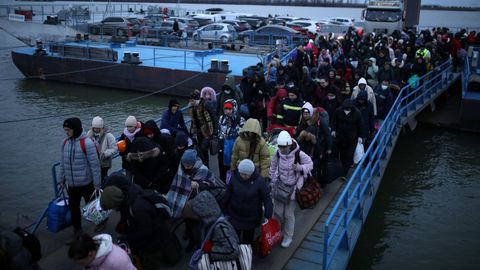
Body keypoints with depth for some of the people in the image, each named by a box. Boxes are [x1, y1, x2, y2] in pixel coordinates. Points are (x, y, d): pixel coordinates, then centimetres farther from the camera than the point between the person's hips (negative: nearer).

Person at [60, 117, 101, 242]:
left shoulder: (87, 143, -19)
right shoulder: (65, 142, 2)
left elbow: (95, 164, -17)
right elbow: (63, 162, 11)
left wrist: (97, 184, -15)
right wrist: (62, 179, 14)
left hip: (86, 183, -6)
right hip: (71, 184, 6)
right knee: (73, 207, 16)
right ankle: (77, 230, 32)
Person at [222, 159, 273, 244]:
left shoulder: (259, 181, -20)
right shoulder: (235, 178, -13)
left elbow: (267, 198, -14)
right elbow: (227, 195, -1)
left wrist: (268, 216, -16)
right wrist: (225, 210, 6)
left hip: (251, 218, -1)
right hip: (235, 216, 2)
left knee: (248, 239, 19)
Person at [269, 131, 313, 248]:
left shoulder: (299, 154, -20)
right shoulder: (277, 154, -9)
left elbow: (310, 164, -5)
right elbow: (273, 169, 5)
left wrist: (300, 167, -25)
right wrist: (274, 183, 7)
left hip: (293, 187, -3)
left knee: (289, 214, 6)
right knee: (278, 211, 8)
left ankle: (288, 237, 27)